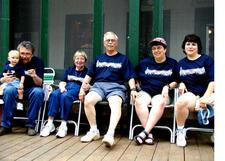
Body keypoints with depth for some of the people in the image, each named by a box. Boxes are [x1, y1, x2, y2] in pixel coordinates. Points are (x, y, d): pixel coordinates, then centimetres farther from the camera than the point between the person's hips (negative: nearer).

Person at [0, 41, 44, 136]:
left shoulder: (38, 61, -9)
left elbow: (39, 83, -13)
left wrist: (34, 76, -35)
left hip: (32, 89, -1)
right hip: (17, 89, 1)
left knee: (38, 92, -34)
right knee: (8, 90, -30)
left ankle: (31, 125, -23)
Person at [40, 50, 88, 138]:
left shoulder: (87, 72, 16)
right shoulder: (69, 69, 26)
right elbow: (62, 82, 17)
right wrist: (62, 87, -6)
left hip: (78, 88, -3)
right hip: (67, 87, 4)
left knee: (65, 96, -36)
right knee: (54, 94, -30)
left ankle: (63, 125, -36)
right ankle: (50, 123, -35)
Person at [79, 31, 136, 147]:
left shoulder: (123, 59, 19)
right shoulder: (98, 58, 26)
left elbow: (130, 77, 10)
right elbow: (89, 75, 23)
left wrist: (133, 89, -8)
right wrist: (82, 87, 8)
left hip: (116, 87, -2)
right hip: (98, 85, 2)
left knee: (116, 103, -37)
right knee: (88, 100, -31)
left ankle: (110, 134, -50)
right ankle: (94, 131, -19)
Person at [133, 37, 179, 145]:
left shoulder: (173, 63, 14)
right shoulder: (144, 63, 19)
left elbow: (176, 81, 12)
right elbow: (137, 79, 22)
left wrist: (167, 86, -6)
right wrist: (138, 89, 5)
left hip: (161, 93, -1)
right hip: (145, 91, 2)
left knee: (159, 103, -37)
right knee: (139, 102, -34)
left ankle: (145, 132, -41)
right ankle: (149, 134, -36)